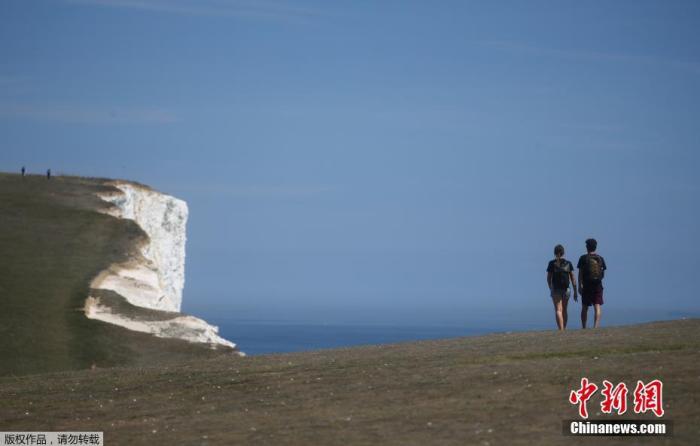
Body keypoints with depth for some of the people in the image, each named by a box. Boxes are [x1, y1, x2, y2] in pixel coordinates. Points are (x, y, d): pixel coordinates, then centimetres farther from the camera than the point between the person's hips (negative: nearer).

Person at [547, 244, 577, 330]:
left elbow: (549, 278, 1)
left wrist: (551, 289, 17)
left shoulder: (552, 264, -3)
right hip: (566, 290, 2)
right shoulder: (568, 263, 2)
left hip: (555, 289, -2)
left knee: (558, 310, -5)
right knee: (564, 310, 17)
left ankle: (561, 329, -20)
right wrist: (575, 291, 5)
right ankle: (564, 329, 22)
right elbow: (572, 278, 1)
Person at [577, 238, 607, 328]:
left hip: (587, 285, -2)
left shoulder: (583, 258, -1)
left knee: (584, 308, 7)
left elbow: (580, 273, -6)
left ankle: (584, 328, 8)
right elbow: (603, 274, 10)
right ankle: (596, 326, -14)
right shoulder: (600, 258, 7)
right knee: (597, 307, -2)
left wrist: (580, 285, -8)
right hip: (598, 285, 2)